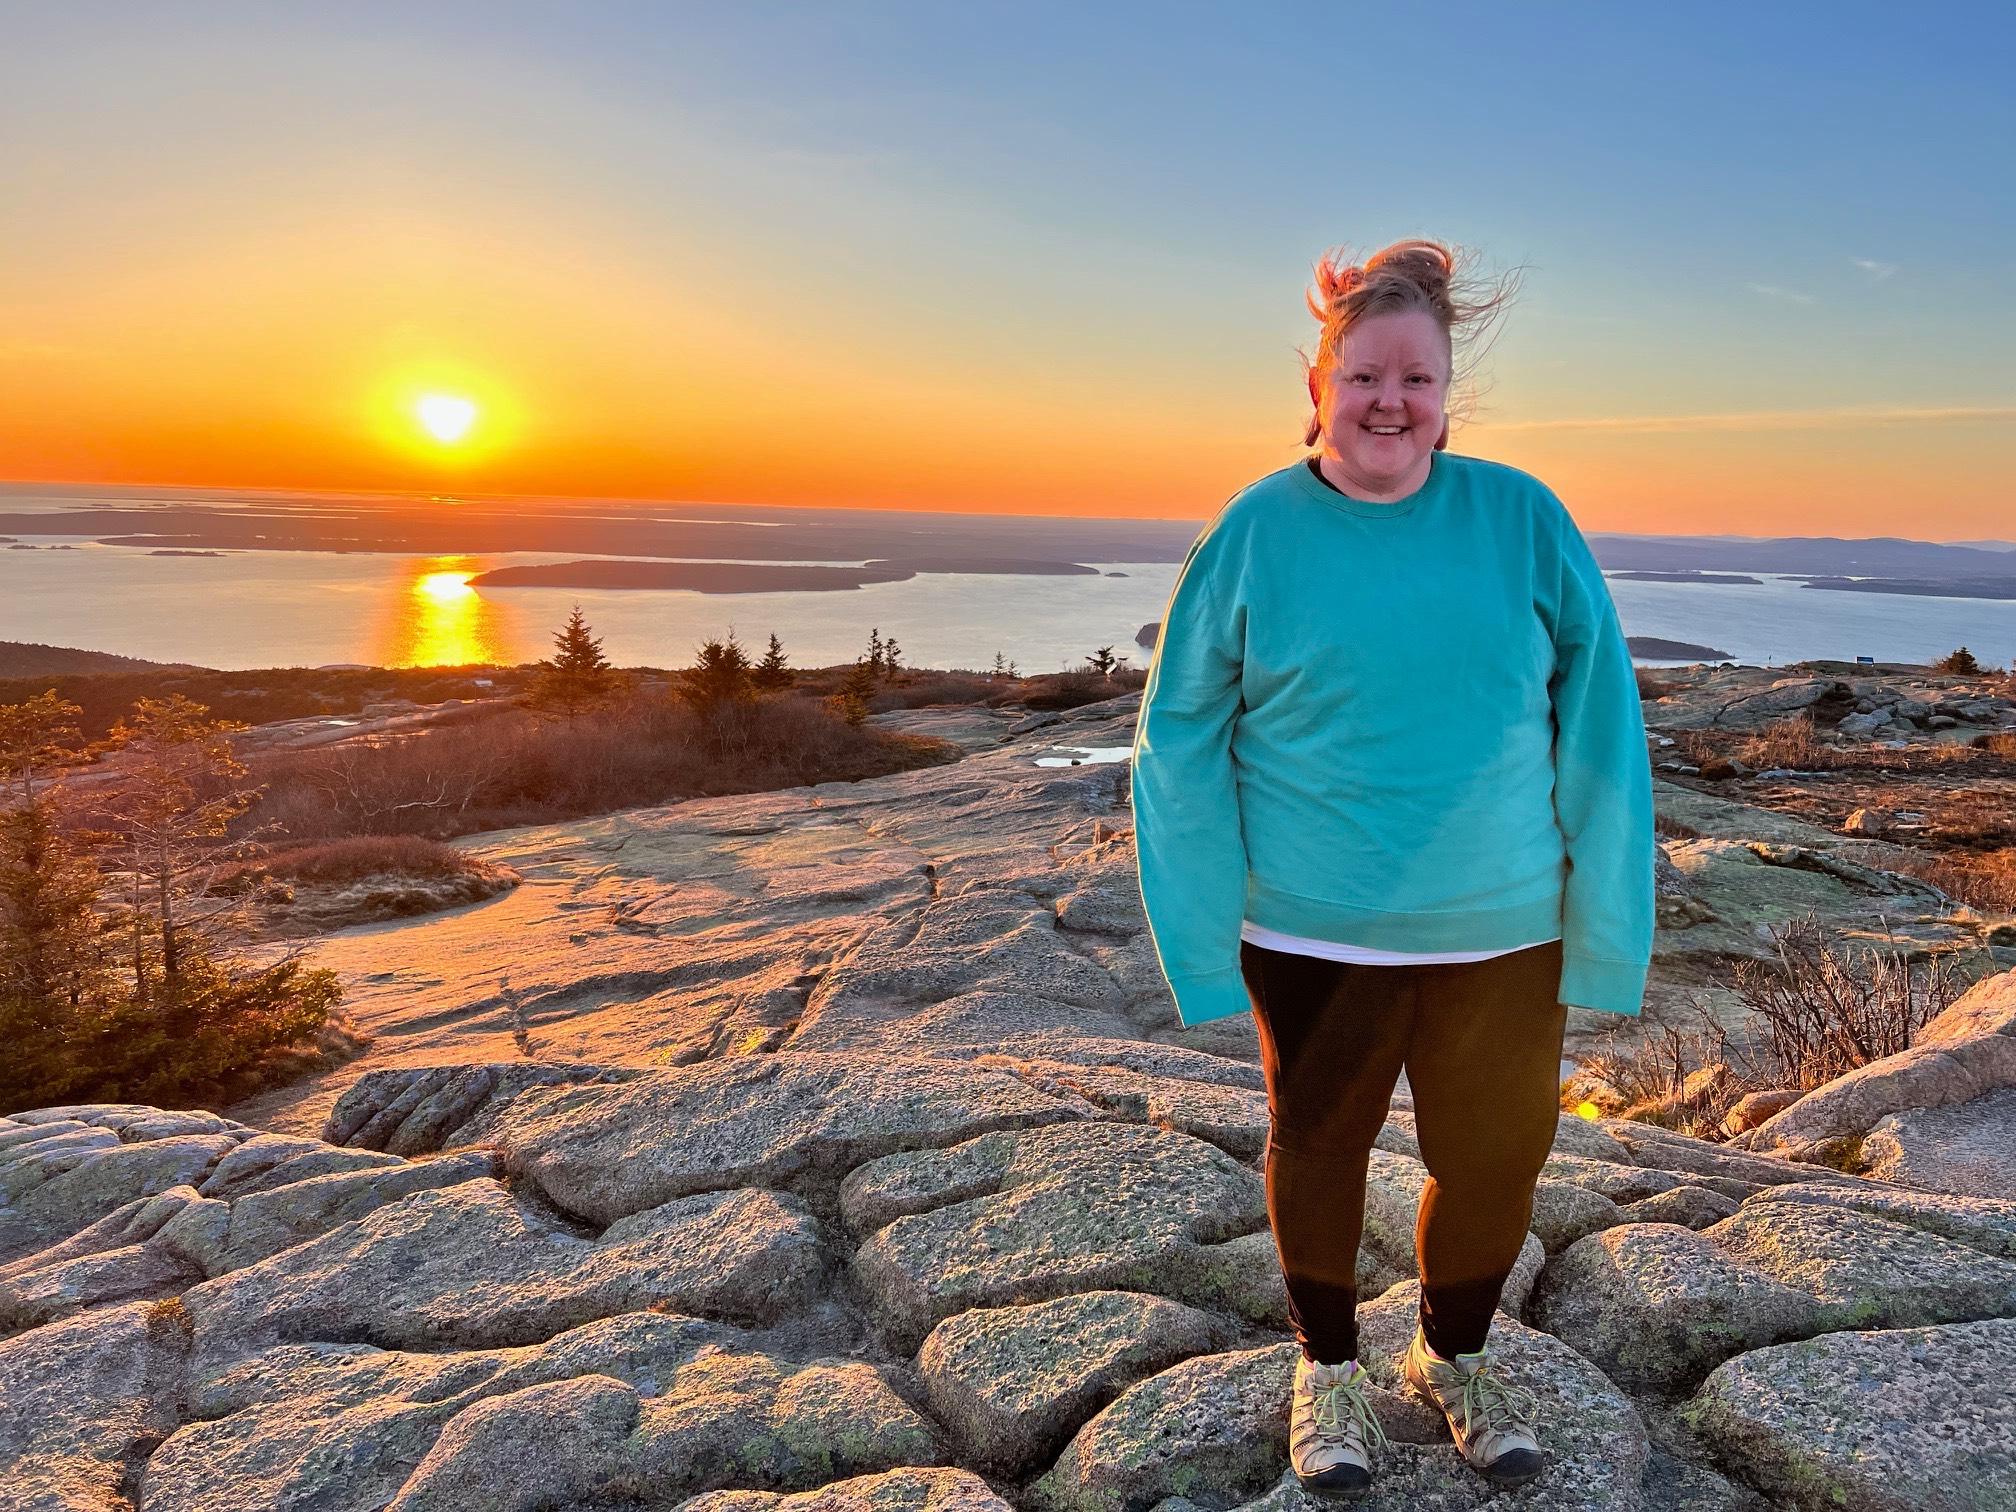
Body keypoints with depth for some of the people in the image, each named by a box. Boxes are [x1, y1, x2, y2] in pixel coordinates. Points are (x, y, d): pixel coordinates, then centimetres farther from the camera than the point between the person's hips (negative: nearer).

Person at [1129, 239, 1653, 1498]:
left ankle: (1456, 1353, 43)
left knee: (1499, 1155, 14)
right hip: (1312, 932, -1)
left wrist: (1603, 922, -4)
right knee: (1318, 1144, 15)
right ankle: (1328, 1364, 41)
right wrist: (1207, 929, -8)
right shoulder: (1254, 533, -6)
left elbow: (1598, 725, -1)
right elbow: (1183, 739, -4)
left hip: (1503, 929, 2)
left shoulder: (1526, 519, -4)